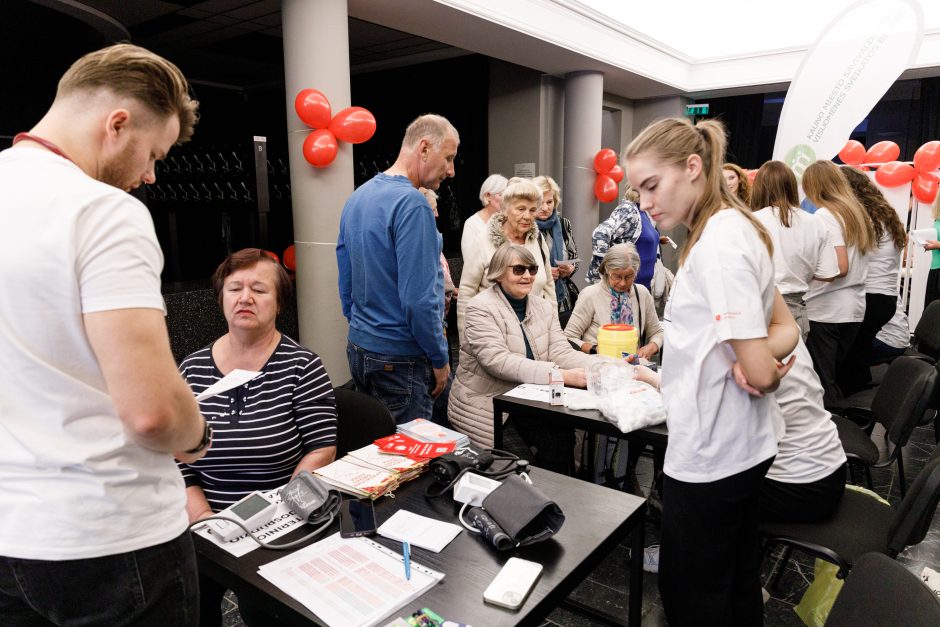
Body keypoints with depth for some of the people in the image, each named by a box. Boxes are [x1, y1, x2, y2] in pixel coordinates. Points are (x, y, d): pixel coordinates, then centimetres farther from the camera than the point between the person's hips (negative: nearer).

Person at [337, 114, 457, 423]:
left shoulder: (357, 198, 8)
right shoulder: (411, 203, -19)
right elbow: (418, 299, -23)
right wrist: (440, 360, -11)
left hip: (358, 348, 9)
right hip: (401, 359, -9)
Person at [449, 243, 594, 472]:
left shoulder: (544, 307, 8)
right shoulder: (481, 308, -12)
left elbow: (561, 353, -4)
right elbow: (499, 361, -25)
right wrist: (562, 376, -33)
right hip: (484, 407, -5)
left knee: (563, 438, -15)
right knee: (520, 462, -18)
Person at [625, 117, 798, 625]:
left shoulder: (718, 244, -22)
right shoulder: (733, 229, 8)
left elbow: (759, 373, -22)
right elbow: (787, 327, 11)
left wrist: (764, 370, -1)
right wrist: (760, 358, -8)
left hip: (709, 454, -9)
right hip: (741, 445, 9)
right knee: (737, 581, 25)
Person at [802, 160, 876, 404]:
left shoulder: (825, 215, -11)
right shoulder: (858, 213, 13)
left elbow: (840, 267, -18)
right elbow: (854, 261, 16)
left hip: (825, 310, -8)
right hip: (854, 308, 8)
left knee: (820, 381, -2)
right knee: (836, 377, 16)